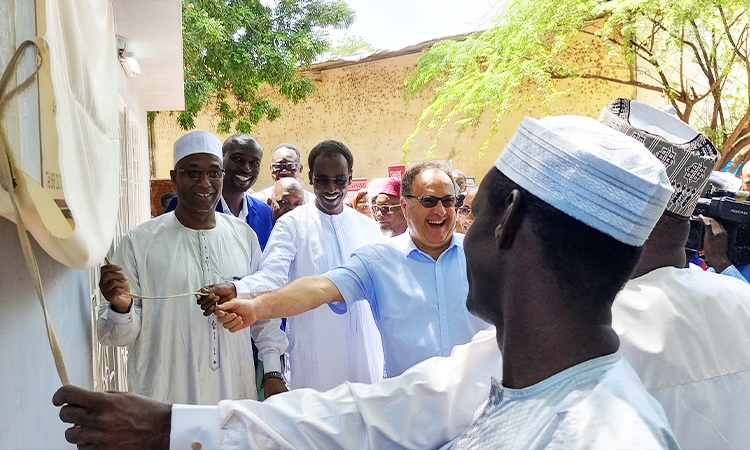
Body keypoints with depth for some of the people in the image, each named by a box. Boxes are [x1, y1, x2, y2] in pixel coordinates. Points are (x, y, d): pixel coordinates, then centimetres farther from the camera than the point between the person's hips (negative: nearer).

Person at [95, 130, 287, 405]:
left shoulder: (244, 235, 2)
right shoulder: (139, 242, -8)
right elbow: (113, 335, -6)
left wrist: (273, 373, 5)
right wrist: (121, 308, -25)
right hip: (165, 401, -2)